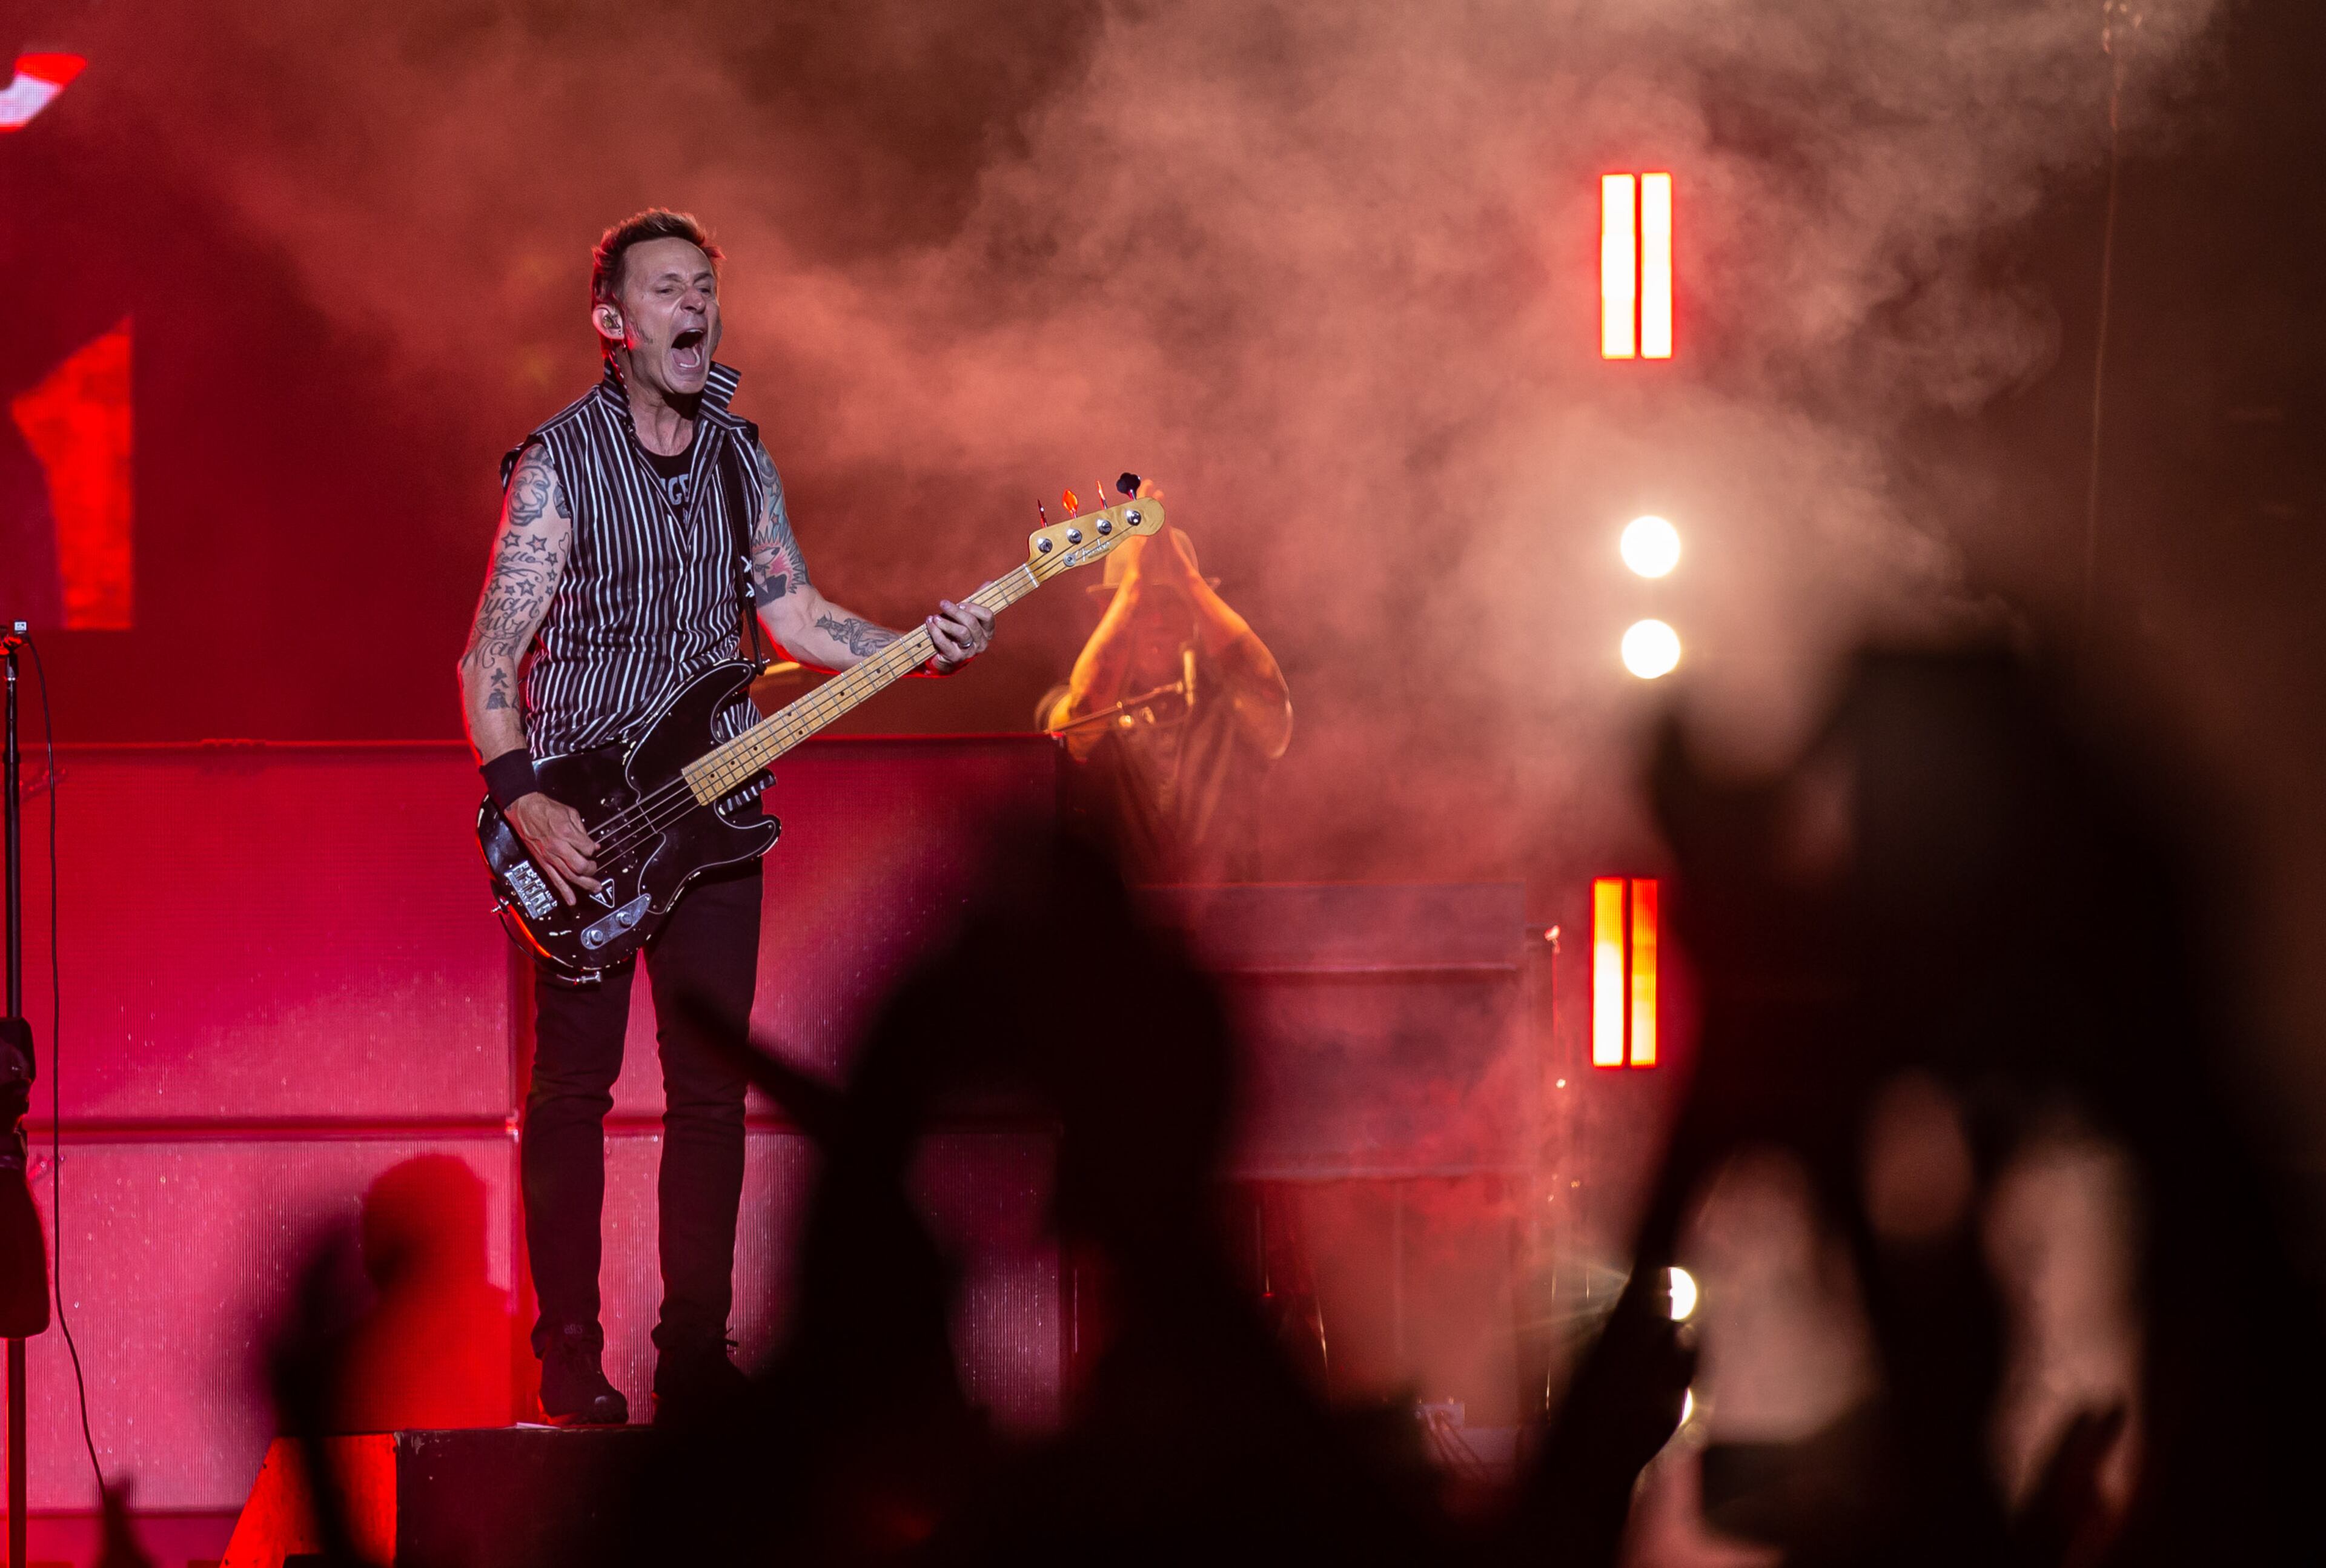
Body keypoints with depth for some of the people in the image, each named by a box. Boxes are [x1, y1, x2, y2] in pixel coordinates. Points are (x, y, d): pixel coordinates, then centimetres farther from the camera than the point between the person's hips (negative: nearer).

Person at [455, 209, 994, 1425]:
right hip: (582, 821, -5)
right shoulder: (559, 463, -7)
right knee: (572, 1087, -1)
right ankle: (570, 1358, 5)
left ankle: (695, 1355, 10)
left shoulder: (741, 460, 10)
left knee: (712, 1088, 4)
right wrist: (522, 801, -19)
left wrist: (921, 647, -2)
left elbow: (795, 616, 13)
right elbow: (491, 656, -9)